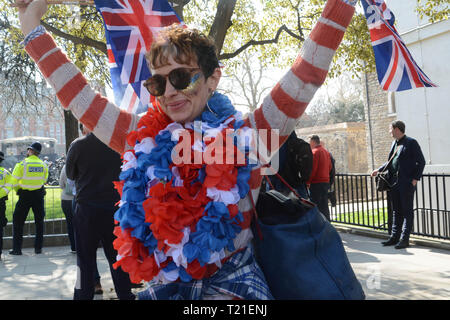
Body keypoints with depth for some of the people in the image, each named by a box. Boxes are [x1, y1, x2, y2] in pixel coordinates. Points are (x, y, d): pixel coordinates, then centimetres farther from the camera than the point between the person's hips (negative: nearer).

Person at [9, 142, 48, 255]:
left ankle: (17, 249, 7)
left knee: (18, 221, 8)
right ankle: (38, 248, 12)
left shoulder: (22, 164, -10)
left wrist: (18, 190, 11)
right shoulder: (43, 165, 1)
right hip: (39, 195, 3)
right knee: (39, 222, 12)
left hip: (25, 195, -3)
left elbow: (14, 181, -8)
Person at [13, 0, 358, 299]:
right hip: (166, 287, 3)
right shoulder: (145, 139, 2)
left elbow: (305, 76, -8)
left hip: (233, 283, -3)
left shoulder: (246, 136, -6)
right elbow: (79, 96, 8)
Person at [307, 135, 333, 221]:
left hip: (316, 183, -8)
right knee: (324, 206, 11)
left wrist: (307, 181, -11)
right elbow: (330, 167, 18)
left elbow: (312, 169, -16)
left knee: (316, 205, -5)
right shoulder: (326, 151, 16)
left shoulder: (315, 152, -10)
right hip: (326, 182, 8)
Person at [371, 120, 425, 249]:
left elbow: (421, 162, -8)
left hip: (406, 183, -8)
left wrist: (415, 179, -13)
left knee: (407, 211, 0)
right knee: (396, 211, 12)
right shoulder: (394, 143, 15)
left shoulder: (411, 143, -7)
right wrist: (379, 170, 18)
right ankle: (395, 237, 19)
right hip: (394, 183, 8)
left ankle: (404, 239, 3)